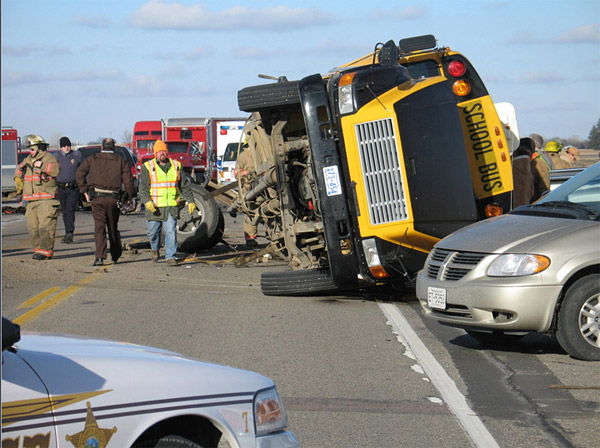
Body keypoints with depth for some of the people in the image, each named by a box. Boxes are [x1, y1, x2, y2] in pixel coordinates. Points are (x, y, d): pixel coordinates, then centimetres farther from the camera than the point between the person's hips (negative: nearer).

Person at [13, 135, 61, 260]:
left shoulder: (49, 158, -4)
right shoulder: (28, 160, 18)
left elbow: (56, 169, -22)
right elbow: (19, 168, 34)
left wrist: (41, 165, -25)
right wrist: (18, 178, 19)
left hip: (46, 200, -8)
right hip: (31, 201, 8)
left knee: (45, 226, -12)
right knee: (32, 227, 6)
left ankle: (45, 251, -14)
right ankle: (37, 249, 13)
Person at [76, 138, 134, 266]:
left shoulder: (92, 159, 9)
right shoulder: (120, 161, 8)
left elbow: (80, 173, 0)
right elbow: (128, 181, 1)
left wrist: (85, 190, 4)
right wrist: (128, 197, 9)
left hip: (97, 197, -1)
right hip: (113, 198, 1)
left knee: (99, 227, -6)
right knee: (113, 227, 17)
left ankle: (100, 257, -19)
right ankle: (115, 255, 27)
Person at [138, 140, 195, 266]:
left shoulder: (175, 166, 9)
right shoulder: (148, 167, 0)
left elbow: (185, 186, 14)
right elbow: (143, 187, -6)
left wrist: (191, 201, 9)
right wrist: (147, 201, -20)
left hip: (172, 207, 1)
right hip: (154, 207, -1)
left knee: (171, 231, -7)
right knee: (152, 231, 6)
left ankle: (170, 257, -3)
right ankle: (155, 249, 35)